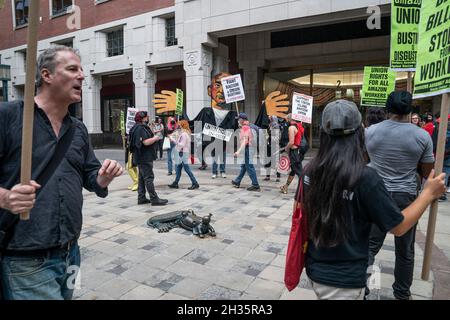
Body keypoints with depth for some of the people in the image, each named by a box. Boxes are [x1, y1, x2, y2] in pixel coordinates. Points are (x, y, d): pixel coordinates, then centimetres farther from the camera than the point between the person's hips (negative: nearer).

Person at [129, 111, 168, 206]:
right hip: (144, 158, -11)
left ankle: (141, 198, 20)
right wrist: (155, 138, -10)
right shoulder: (140, 129, -17)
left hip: (142, 158, 11)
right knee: (149, 178, -8)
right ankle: (154, 199, -5)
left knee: (142, 177, 13)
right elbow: (146, 142, -25)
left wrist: (153, 136, 14)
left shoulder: (140, 127, 16)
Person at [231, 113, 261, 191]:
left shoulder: (245, 127, -12)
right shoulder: (247, 127, 18)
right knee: (244, 166, 17)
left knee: (249, 167, -8)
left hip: (247, 148, -11)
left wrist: (239, 151, -28)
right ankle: (237, 182, 29)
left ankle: (255, 185, -6)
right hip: (248, 148, 11)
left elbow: (245, 141, -22)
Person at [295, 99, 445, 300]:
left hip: (314, 268, 6)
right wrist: (429, 193, 2)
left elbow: (299, 210, 5)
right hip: (344, 280, -5)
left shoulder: (311, 170, -9)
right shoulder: (365, 178, -23)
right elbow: (398, 227, -10)